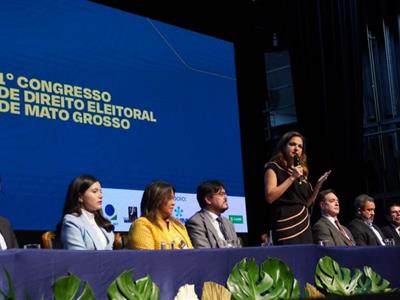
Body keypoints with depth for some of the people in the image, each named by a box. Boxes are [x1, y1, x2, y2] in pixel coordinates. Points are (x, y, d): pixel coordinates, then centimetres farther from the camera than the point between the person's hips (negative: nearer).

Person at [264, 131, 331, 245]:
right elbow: (270, 197, -15)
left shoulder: (301, 171, 18)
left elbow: (307, 203, 18)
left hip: (304, 225, 7)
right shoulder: (273, 167, 0)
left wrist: (319, 184, 6)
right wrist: (292, 178, -14)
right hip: (286, 224, -7)